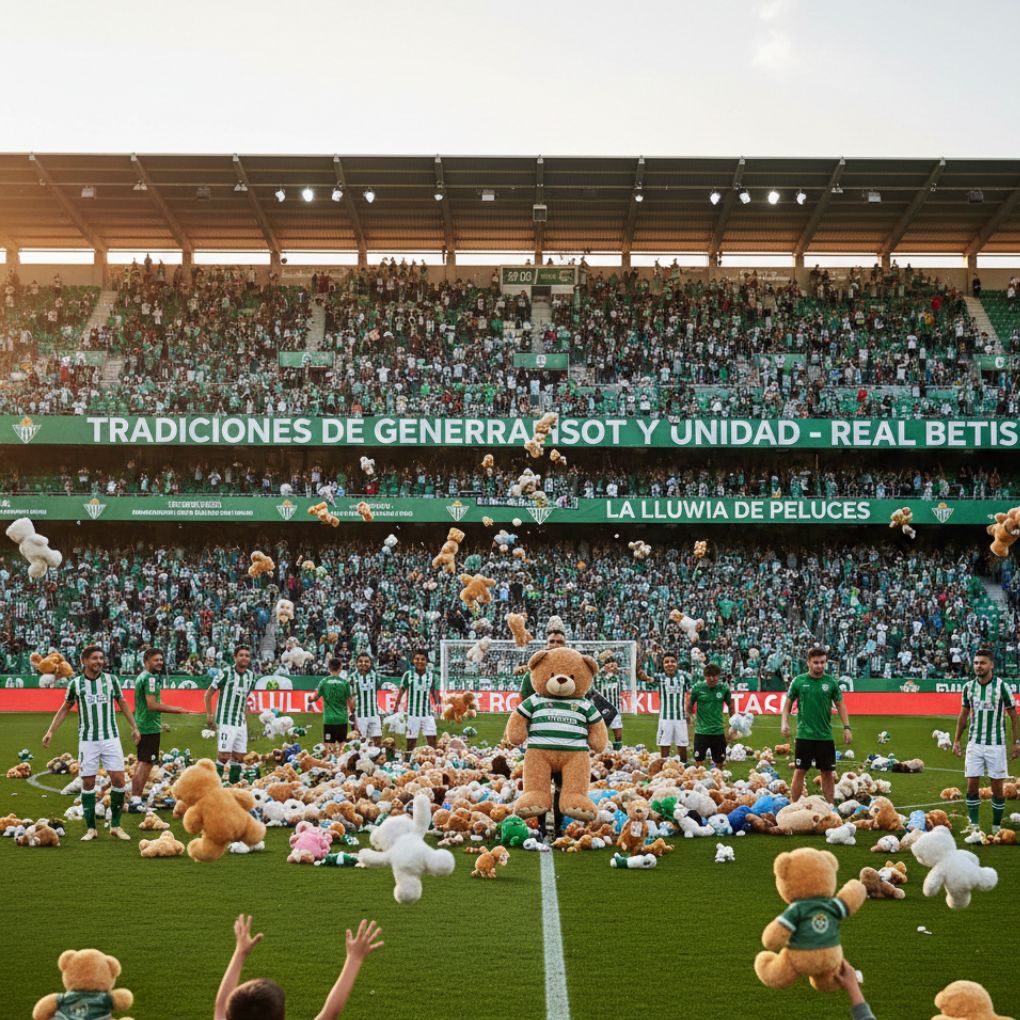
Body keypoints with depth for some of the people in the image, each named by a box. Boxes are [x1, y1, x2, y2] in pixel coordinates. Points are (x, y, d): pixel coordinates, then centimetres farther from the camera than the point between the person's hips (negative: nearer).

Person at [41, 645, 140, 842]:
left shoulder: (111, 679, 1)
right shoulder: (75, 683, -1)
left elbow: (123, 704, 12)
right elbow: (65, 709, 11)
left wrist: (134, 727, 12)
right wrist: (50, 731, 5)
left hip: (111, 738, 0)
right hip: (87, 740, 0)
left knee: (118, 780, -6)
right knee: (88, 783, 0)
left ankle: (115, 826, 7)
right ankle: (91, 828, 11)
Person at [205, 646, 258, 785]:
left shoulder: (251, 675, 9)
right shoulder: (226, 673, -9)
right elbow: (208, 694, -2)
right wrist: (209, 715, -4)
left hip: (241, 723, 6)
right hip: (225, 721, -6)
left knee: (239, 757, 7)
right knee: (224, 756, -12)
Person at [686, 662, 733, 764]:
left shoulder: (724, 689, -3)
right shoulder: (697, 688, -7)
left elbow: (730, 706, 11)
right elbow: (689, 709, 4)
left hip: (718, 732, 2)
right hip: (701, 732, -1)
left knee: (719, 762, 8)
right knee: (699, 761, -1)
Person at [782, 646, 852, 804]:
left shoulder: (831, 682, 2)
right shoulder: (798, 681, 0)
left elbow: (840, 705, 7)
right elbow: (788, 703, 6)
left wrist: (847, 727, -2)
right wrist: (784, 722, -8)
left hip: (825, 736, 1)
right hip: (804, 735, -1)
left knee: (828, 773, 5)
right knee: (800, 772, 0)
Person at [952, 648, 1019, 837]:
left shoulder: (1002, 686, -7)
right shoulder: (968, 687, 3)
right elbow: (963, 715, 13)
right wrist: (957, 740, 12)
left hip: (996, 744, -3)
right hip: (974, 743, 3)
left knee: (997, 788, 1)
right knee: (972, 786, 0)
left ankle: (997, 827, 12)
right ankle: (974, 826, 9)